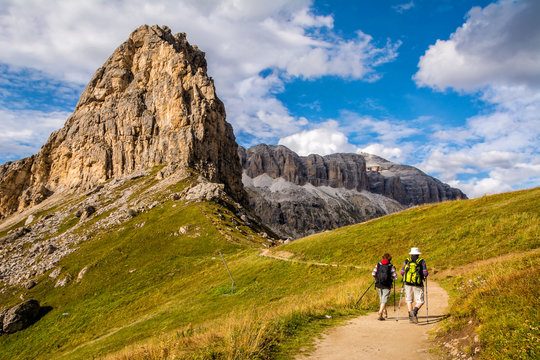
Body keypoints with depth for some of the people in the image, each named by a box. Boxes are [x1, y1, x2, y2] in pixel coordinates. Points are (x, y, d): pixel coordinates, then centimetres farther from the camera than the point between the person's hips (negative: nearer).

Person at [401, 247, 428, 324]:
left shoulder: (407, 261, 6)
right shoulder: (422, 261, 2)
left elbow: (402, 272, 4)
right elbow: (425, 274, -3)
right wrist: (423, 277, 19)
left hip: (408, 283, 2)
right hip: (418, 284, -2)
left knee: (409, 300, 14)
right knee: (420, 301, 7)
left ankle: (410, 317, 3)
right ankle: (415, 311, -21)